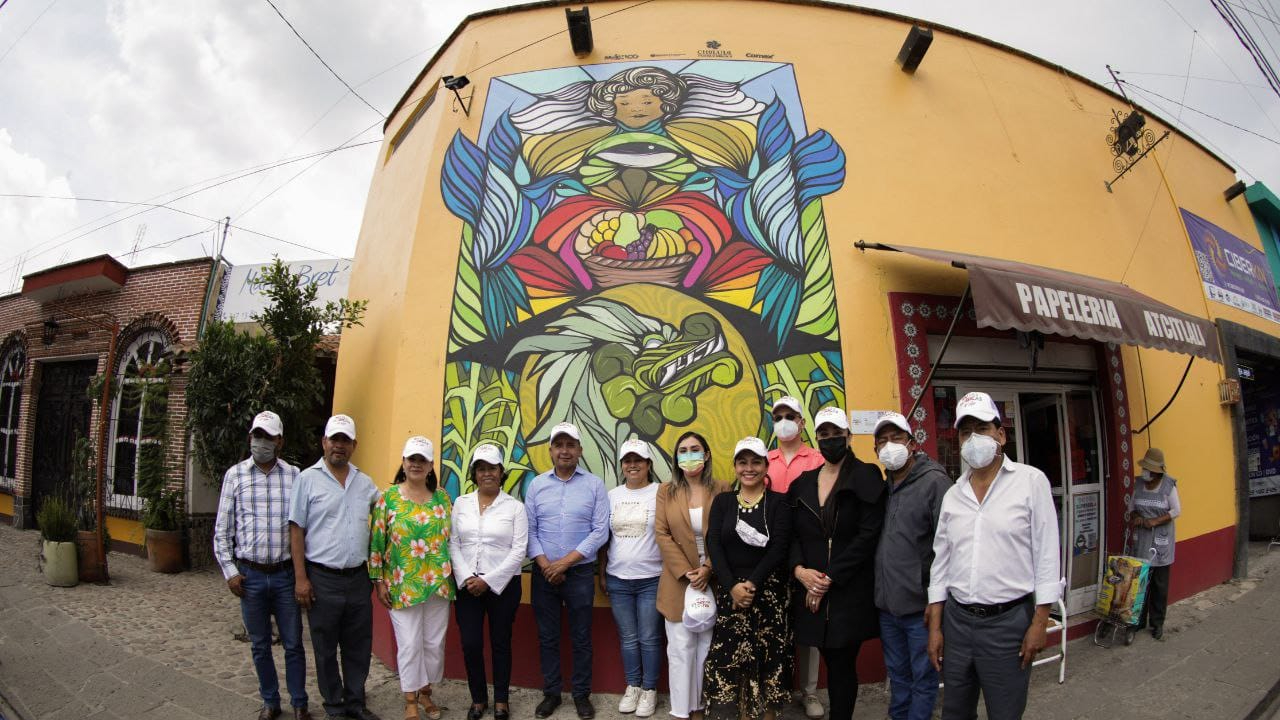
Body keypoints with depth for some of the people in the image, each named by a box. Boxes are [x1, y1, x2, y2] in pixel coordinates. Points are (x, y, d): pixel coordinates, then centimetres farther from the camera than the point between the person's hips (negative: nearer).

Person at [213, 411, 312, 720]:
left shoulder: (294, 475, -1)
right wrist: (229, 571, -2)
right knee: (260, 645, 14)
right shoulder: (235, 474, 1)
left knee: (293, 644, 8)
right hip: (250, 575, 1)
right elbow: (222, 529, 4)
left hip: (285, 573, -1)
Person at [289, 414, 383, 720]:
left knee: (358, 647, 12)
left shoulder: (365, 483, 8)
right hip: (323, 579, -3)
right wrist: (300, 578, -9)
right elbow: (296, 531, -5)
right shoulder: (307, 479, -3)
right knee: (326, 648, 10)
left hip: (359, 578, 4)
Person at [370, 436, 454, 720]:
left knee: (435, 642, 11)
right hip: (402, 585, -3)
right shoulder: (388, 497, -4)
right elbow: (376, 541, -3)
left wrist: (453, 573, 7)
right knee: (409, 644, 3)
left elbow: (451, 537, 9)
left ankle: (425, 692, 31)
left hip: (438, 583, 3)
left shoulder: (442, 496, 4)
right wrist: (379, 581, -5)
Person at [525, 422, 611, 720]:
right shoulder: (536, 485, 3)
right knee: (547, 636, 11)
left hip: (580, 573, -2)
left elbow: (600, 531, -8)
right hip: (543, 574, 2)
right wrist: (545, 566, -10)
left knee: (581, 637, 8)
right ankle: (551, 693, 28)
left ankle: (582, 695, 24)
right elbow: (529, 530, 1)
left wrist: (566, 561, -14)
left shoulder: (594, 485, -3)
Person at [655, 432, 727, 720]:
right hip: (679, 582, 0)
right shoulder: (666, 491, 1)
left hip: (712, 581, 0)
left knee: (706, 647, 9)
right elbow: (662, 534, -4)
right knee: (681, 648, 4)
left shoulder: (720, 490, 0)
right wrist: (686, 572, -13)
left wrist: (708, 569, -15)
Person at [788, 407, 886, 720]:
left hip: (850, 592, -4)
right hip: (812, 592, 4)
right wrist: (799, 569, -10)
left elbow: (868, 535, -11)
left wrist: (829, 578, -13)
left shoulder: (866, 477, -4)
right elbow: (792, 534, 9)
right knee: (832, 664, 11)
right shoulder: (802, 484, 10)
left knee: (842, 666, 1)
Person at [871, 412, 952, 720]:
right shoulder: (883, 487, 9)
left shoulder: (935, 481, -12)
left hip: (920, 605, -6)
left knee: (923, 678, 10)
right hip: (887, 604, 6)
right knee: (897, 674, 20)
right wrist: (879, 591, 7)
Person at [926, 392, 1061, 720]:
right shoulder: (953, 494, 7)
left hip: (1008, 620, -4)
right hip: (957, 619, 4)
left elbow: (1046, 554, -6)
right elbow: (940, 561, 10)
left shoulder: (1031, 481, -4)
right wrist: (935, 627, 8)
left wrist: (1040, 622, -8)